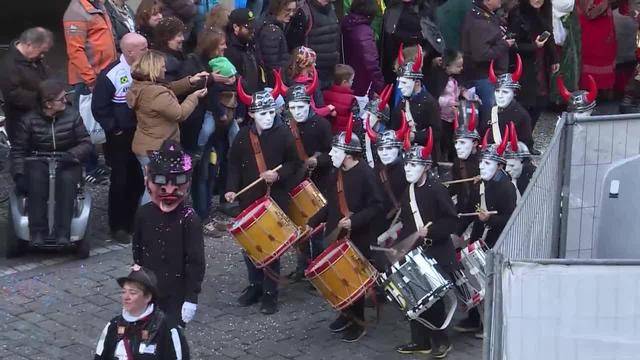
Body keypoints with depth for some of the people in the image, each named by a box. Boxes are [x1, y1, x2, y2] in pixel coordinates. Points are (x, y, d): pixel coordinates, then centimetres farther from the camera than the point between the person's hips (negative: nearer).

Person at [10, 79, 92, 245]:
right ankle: (38, 233, -35)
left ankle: (62, 234, -37)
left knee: (66, 180, -34)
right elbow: (18, 150, 1)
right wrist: (19, 174, -15)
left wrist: (71, 155, -19)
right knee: (36, 180, -35)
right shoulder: (28, 120, -2)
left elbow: (86, 143, 1)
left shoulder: (72, 116, 1)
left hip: (67, 164, 0)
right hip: (38, 164, 0)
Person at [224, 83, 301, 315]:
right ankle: (255, 285, 27)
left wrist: (279, 175, -17)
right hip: (249, 200, 3)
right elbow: (234, 165, 8)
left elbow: (294, 163, 0)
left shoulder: (283, 134, -6)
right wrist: (232, 189, -5)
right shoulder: (243, 136, 2)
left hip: (276, 200, -3)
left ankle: (270, 293, 9)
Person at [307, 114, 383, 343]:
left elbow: (375, 206, -18)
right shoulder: (336, 173, 7)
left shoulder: (365, 174, -16)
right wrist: (313, 223, 12)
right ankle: (346, 313, 29)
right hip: (336, 236, 7)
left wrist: (354, 221, -26)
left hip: (358, 238, -7)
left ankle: (358, 323, 13)